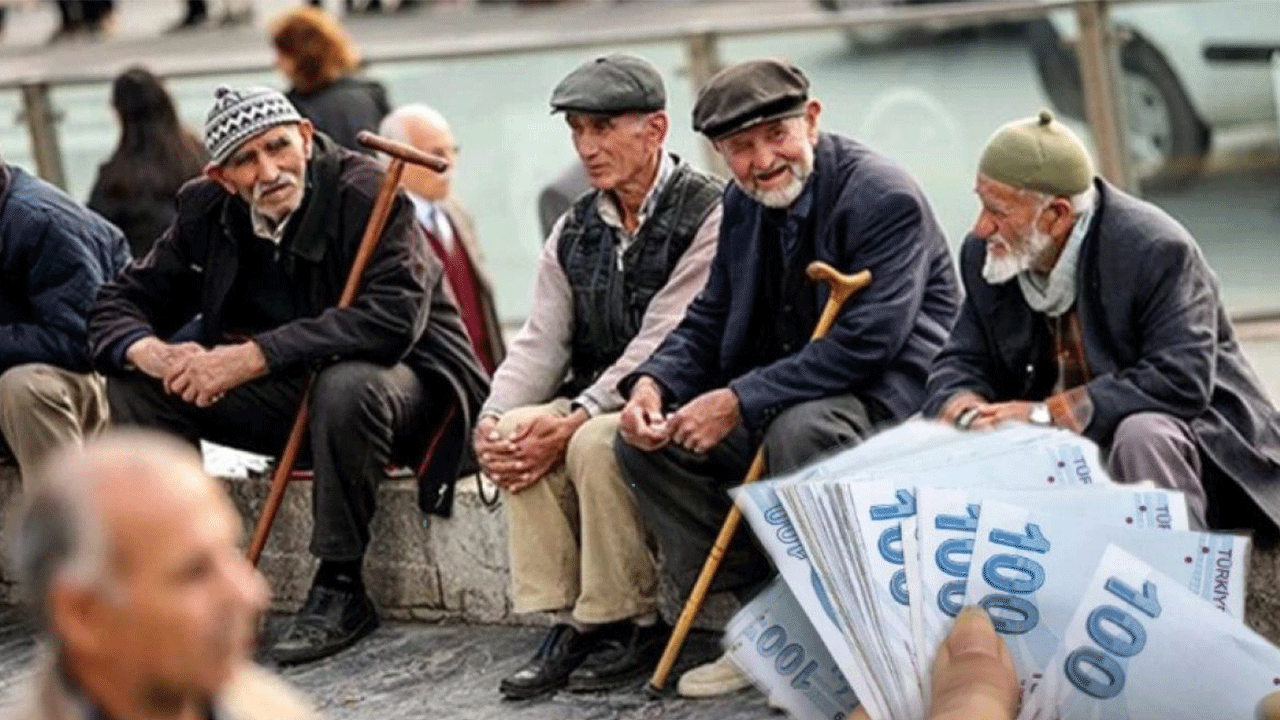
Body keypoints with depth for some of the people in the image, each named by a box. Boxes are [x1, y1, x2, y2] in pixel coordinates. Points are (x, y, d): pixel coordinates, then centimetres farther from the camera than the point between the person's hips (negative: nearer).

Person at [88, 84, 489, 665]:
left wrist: (253, 357, -37)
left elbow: (393, 318, -35)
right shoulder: (207, 211, -3)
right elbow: (118, 303, 2)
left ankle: (339, 588, -23)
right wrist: (154, 355, -24)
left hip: (405, 382, -6)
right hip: (290, 393, 6)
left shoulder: (366, 194, -22)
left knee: (347, 387, -40)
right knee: (135, 382, -8)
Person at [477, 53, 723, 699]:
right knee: (520, 437, -21)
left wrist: (573, 420, -27)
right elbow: (541, 342, 6)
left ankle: (632, 624, -17)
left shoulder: (707, 215, -12)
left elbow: (662, 347, -20)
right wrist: (494, 419, -14)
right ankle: (568, 621, -15)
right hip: (597, 403, 7)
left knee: (596, 443, -33)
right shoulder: (575, 232, 12)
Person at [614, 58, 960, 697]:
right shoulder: (743, 204, 7)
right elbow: (709, 320, 12)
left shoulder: (886, 199, -18)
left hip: (889, 396, -8)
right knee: (646, 438, -4)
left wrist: (740, 402, -27)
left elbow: (867, 343, -26)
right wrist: (652, 383, -11)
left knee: (798, 428, -38)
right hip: (787, 398, 9)